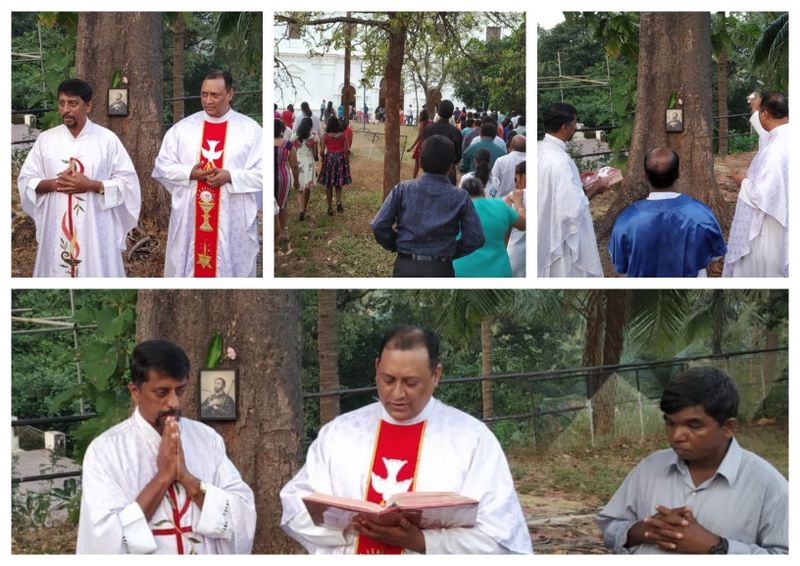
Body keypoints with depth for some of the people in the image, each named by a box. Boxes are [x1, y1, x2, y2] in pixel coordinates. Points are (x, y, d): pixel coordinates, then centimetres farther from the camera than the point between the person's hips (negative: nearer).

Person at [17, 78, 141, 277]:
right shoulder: (45, 139, 6)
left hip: (96, 229, -2)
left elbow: (128, 182, -2)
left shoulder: (107, 139, -1)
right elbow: (25, 181, 8)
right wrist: (52, 184, -11)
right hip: (56, 229, 2)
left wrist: (92, 185, -16)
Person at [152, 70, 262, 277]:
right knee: (186, 269, 4)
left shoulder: (250, 129, 1)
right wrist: (189, 173, -12)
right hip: (189, 218, 2)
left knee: (232, 269, 2)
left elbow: (263, 173, -3)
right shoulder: (182, 128, 6)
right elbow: (162, 167, 6)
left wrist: (230, 176, -17)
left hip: (233, 221, -2)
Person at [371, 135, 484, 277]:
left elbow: (379, 226, -8)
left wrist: (395, 246, 10)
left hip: (405, 267, 1)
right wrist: (451, 252, 10)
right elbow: (475, 238, -7)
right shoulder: (460, 198, -4)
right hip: (440, 271, -1)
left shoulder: (403, 189, -4)